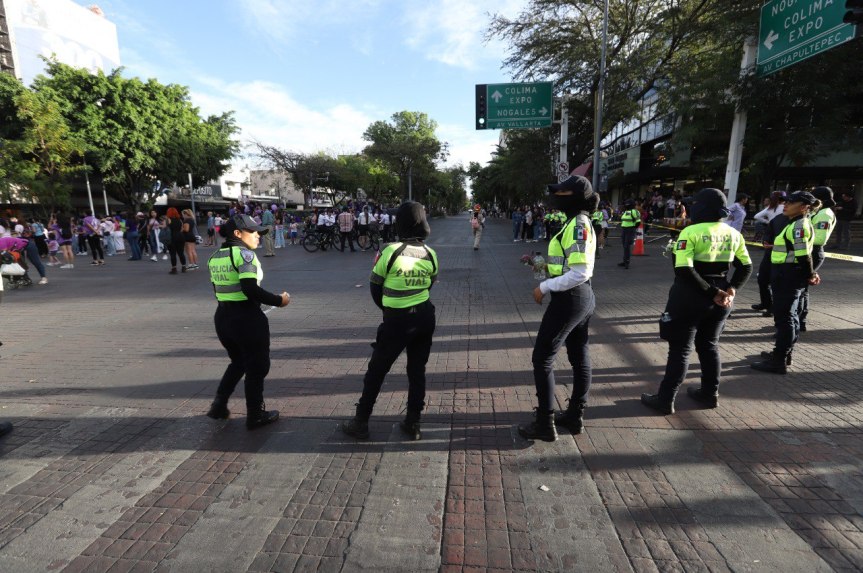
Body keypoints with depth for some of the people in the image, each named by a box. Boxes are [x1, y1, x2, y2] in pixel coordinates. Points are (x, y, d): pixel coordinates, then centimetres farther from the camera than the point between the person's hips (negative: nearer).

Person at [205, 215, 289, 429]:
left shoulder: (215, 257, 10)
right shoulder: (244, 253, -15)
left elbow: (219, 289, 13)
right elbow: (250, 289, -24)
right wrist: (278, 300, -15)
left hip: (223, 316, 8)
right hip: (247, 317, -8)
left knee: (238, 362, 27)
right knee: (257, 367, 9)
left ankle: (219, 406, 28)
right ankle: (255, 415, 20)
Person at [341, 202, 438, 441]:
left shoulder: (391, 251, -16)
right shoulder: (430, 254, -3)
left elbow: (375, 286, -4)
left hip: (397, 320, -4)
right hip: (424, 317, 4)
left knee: (376, 370, 10)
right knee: (417, 370, 16)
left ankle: (360, 422, 22)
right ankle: (413, 423, 24)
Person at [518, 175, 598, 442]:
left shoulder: (578, 225, -19)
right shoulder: (579, 223, 11)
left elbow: (580, 273, -24)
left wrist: (544, 287, -18)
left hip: (569, 298, -10)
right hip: (583, 298, 10)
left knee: (542, 358, -2)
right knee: (579, 357, 15)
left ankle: (545, 424, 7)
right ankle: (575, 417, 29)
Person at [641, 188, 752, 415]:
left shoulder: (691, 232, -14)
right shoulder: (733, 233, 6)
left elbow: (684, 270, -24)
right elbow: (746, 267, 8)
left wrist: (712, 293, -17)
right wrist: (731, 290, -3)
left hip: (691, 296, -6)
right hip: (720, 297, 6)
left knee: (680, 349, 1)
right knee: (709, 345, 20)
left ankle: (666, 399, 7)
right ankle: (710, 394, 31)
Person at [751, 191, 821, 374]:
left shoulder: (800, 225, -15)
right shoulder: (796, 224, 16)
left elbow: (803, 254, -20)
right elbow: (798, 253, 15)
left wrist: (809, 275, -9)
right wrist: (809, 274, 12)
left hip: (789, 276, -10)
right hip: (788, 275, 10)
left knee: (784, 317, -6)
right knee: (789, 315, 18)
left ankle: (779, 361, 0)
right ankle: (783, 353, 30)